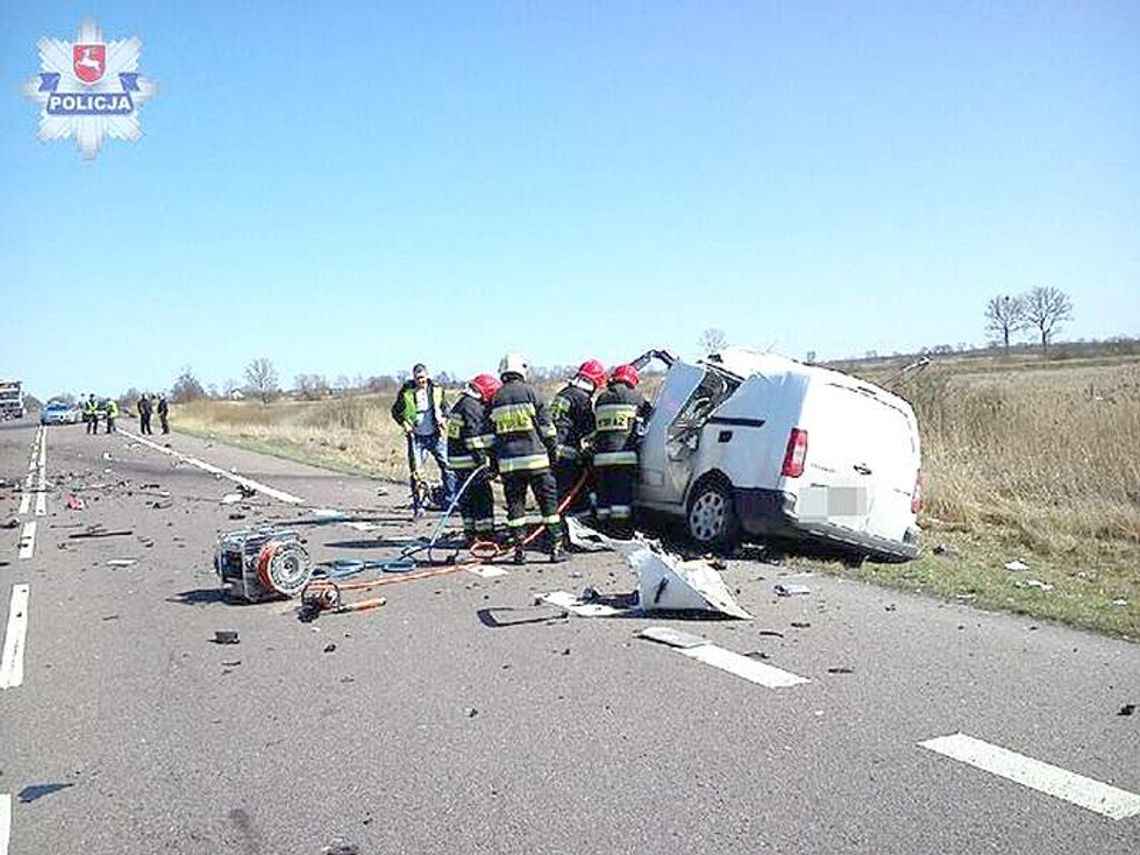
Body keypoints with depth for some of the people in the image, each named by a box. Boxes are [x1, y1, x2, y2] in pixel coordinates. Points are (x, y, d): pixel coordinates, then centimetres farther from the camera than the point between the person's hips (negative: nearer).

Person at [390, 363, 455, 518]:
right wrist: (404, 423, -8)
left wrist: (443, 418, -3)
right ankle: (417, 505, 8)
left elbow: (445, 407, 16)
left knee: (448, 466, -2)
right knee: (416, 471, -1)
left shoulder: (436, 390, 3)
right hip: (416, 437, -1)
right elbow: (395, 411, 7)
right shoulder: (406, 392, -2)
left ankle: (450, 501, 9)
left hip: (434, 436, 2)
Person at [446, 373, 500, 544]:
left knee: (467, 498, 14)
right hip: (469, 460, -10)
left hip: (457, 460, 10)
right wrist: (479, 455, -24)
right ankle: (485, 533, -4)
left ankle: (471, 533, 20)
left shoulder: (462, 402, 19)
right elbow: (473, 434, -22)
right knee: (483, 497, -6)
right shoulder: (472, 405, -14)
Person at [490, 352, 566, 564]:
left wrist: (494, 463, 18)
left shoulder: (496, 399, 9)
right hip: (534, 457, -3)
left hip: (507, 461, 3)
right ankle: (555, 548, 3)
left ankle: (519, 550, 8)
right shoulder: (529, 391, -1)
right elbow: (546, 425, -1)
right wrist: (553, 449, 9)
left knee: (514, 503, 8)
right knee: (549, 501, 3)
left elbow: (490, 433, 12)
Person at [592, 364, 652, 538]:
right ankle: (621, 529, -6)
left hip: (601, 454, 5)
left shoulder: (602, 398, 16)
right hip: (624, 452, -5)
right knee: (622, 491, -4)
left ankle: (606, 526, 12)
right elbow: (649, 416, 12)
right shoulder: (635, 396, 3)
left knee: (604, 491, 9)